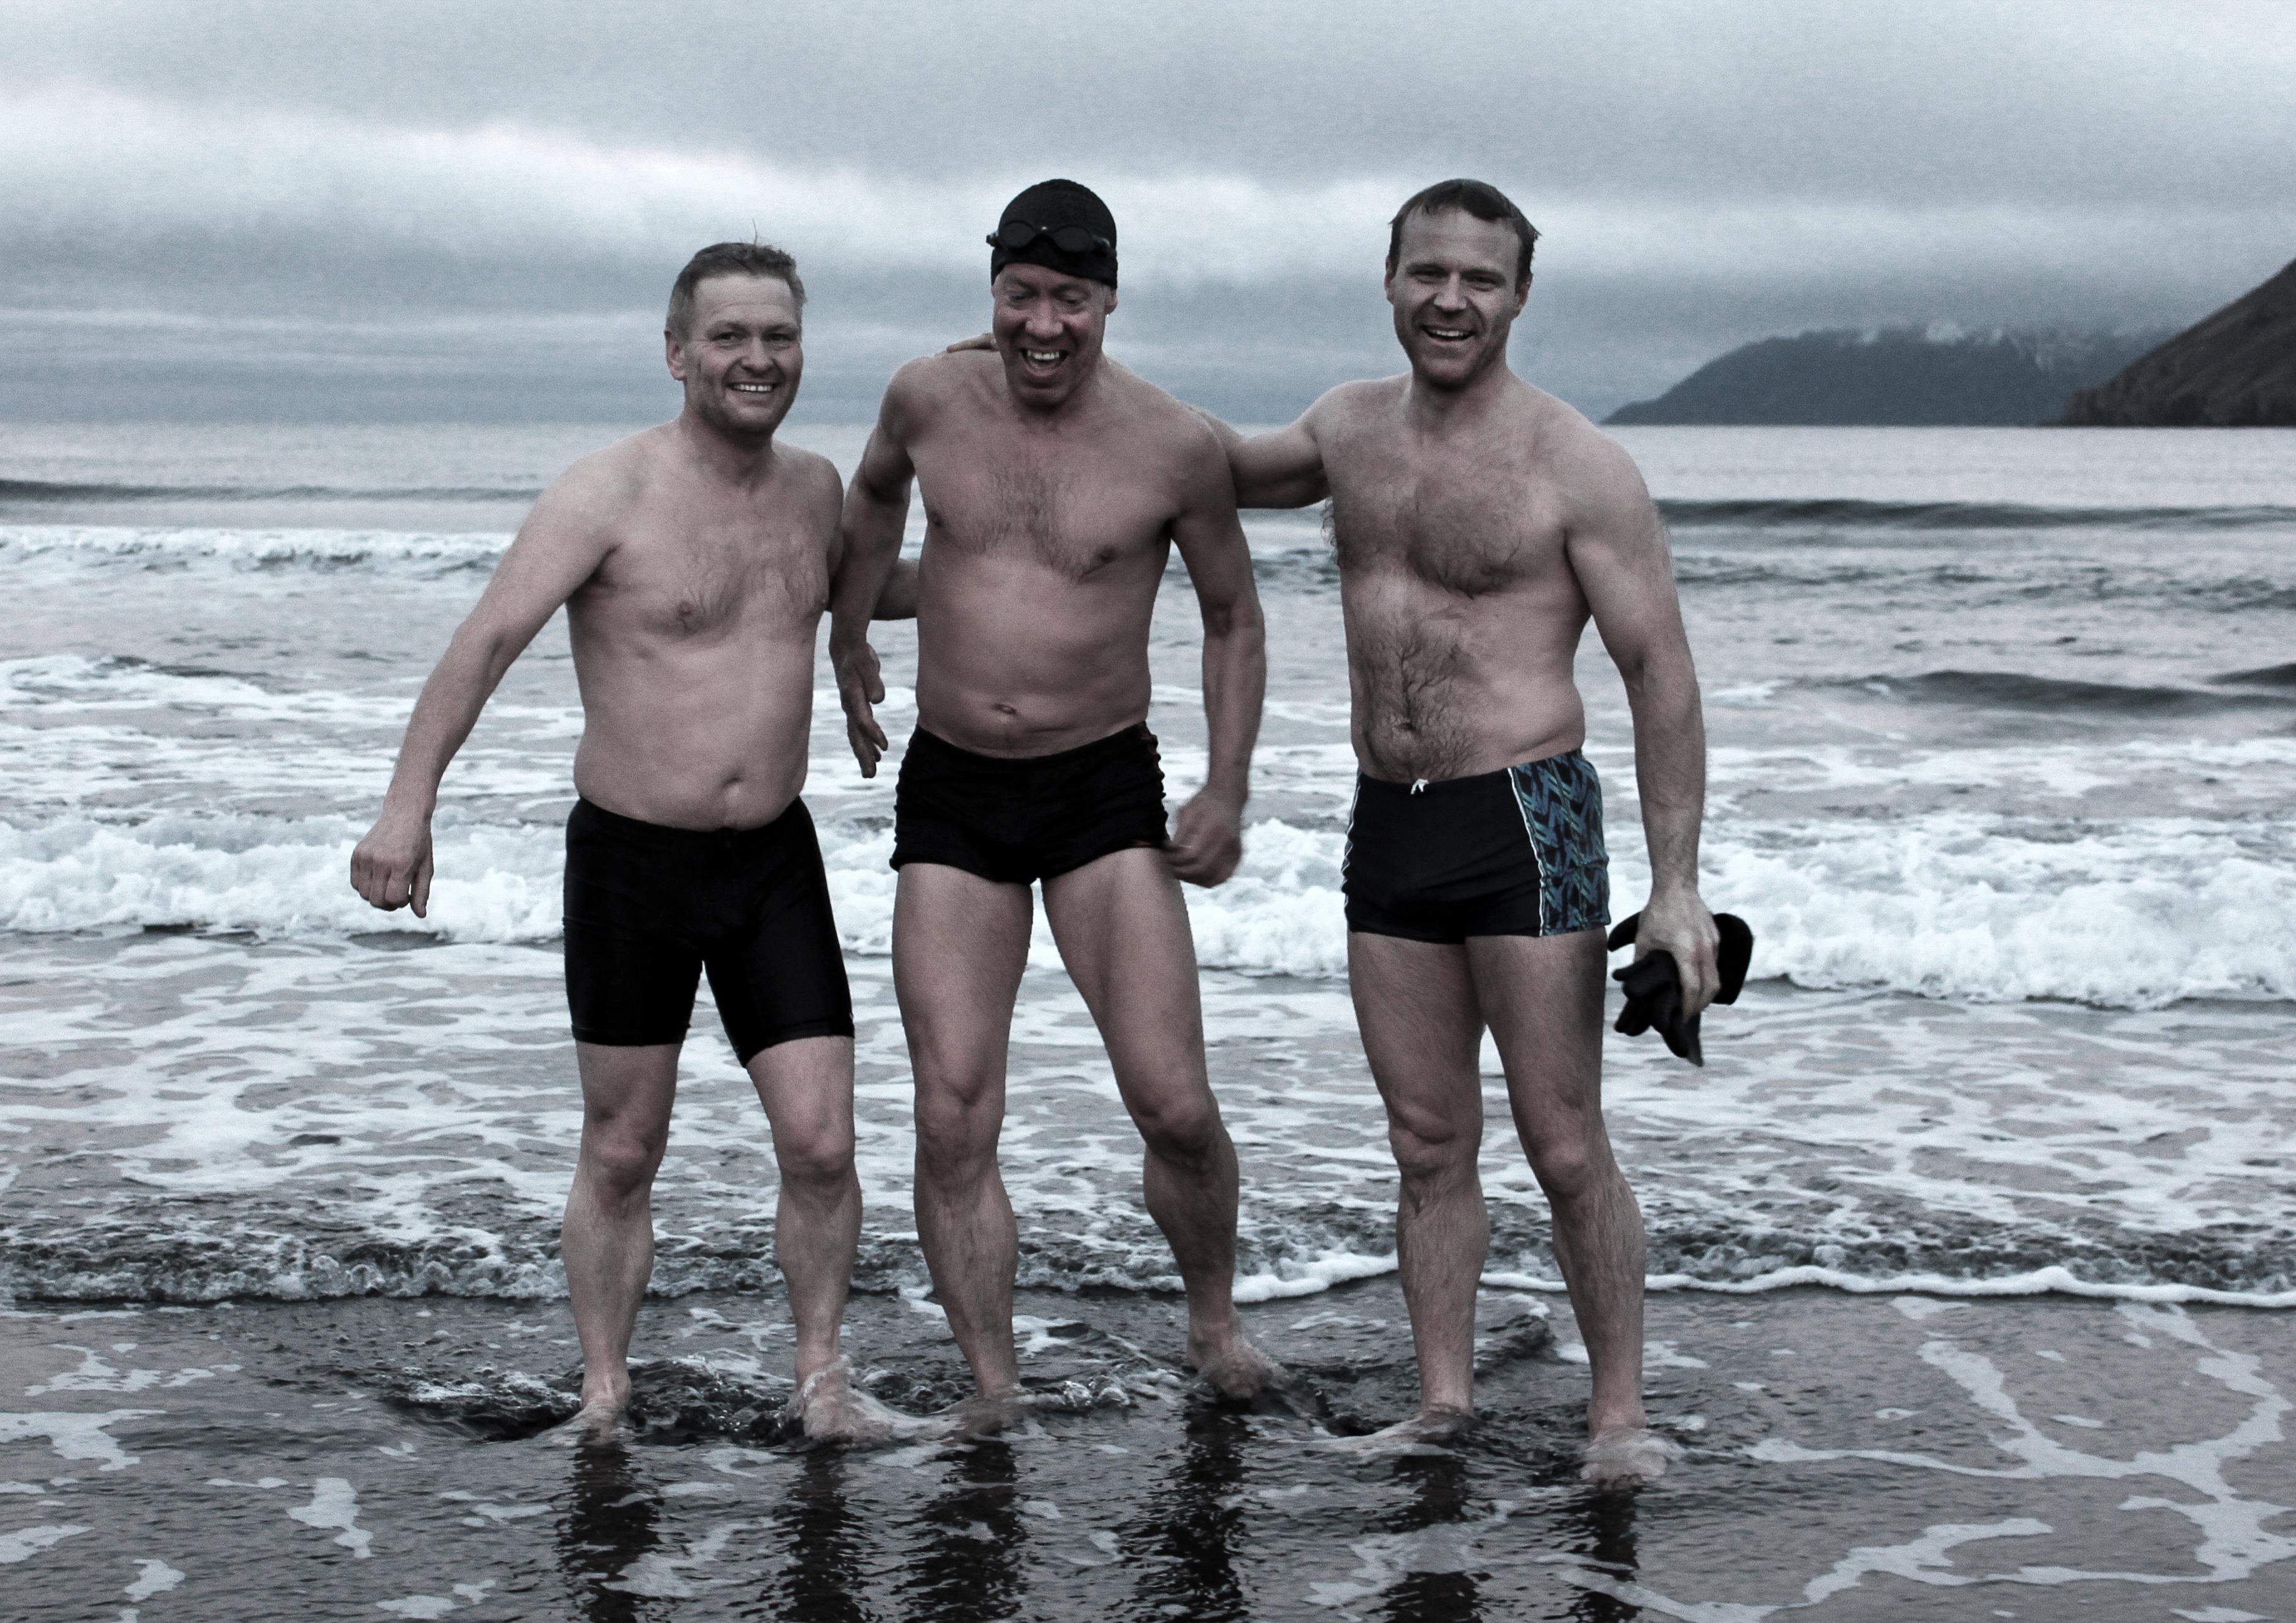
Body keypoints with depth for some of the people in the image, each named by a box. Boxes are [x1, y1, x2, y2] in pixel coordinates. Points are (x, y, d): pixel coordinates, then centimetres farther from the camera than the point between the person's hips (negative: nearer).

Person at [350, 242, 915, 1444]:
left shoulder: (815, 488, 6)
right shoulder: (609, 495, -12)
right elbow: (486, 641, -19)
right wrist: (408, 803, -29)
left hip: (775, 860, 4)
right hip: (632, 860, -4)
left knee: (820, 1144, -2)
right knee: (620, 1157, 7)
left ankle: (819, 1373, 15)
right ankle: (603, 1393, 21)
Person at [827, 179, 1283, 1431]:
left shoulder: (1174, 448, -7)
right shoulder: (928, 399, -1)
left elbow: (1232, 616, 6)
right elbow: (877, 491, 24)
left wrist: (1228, 788, -2)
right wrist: (846, 637, 26)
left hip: (1106, 787, -2)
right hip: (951, 790, 2)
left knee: (1175, 1107, -7)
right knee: (952, 1123, -3)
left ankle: (1214, 1324, 19)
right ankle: (992, 1387, 8)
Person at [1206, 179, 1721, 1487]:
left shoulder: (1577, 468, -8)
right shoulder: (1350, 428, 9)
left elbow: (1662, 671, -9)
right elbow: (1228, 468, 32)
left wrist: (1677, 882, -16)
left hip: (1528, 821, -5)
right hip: (1388, 828, 6)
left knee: (1567, 1148, -3)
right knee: (1430, 1144, 9)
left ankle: (1622, 1410, 8)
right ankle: (1444, 1401, 17)